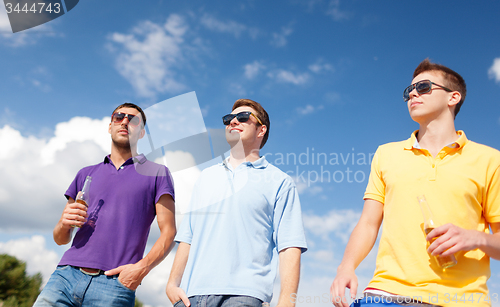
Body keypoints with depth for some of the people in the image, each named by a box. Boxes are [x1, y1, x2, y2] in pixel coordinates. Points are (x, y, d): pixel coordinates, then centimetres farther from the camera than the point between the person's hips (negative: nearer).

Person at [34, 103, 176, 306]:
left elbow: (168, 233, 1)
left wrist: (142, 267, -15)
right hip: (67, 275, 4)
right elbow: (60, 239, 20)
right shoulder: (87, 174, 20)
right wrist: (64, 224, -3)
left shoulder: (156, 173, 9)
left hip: (114, 284, -3)